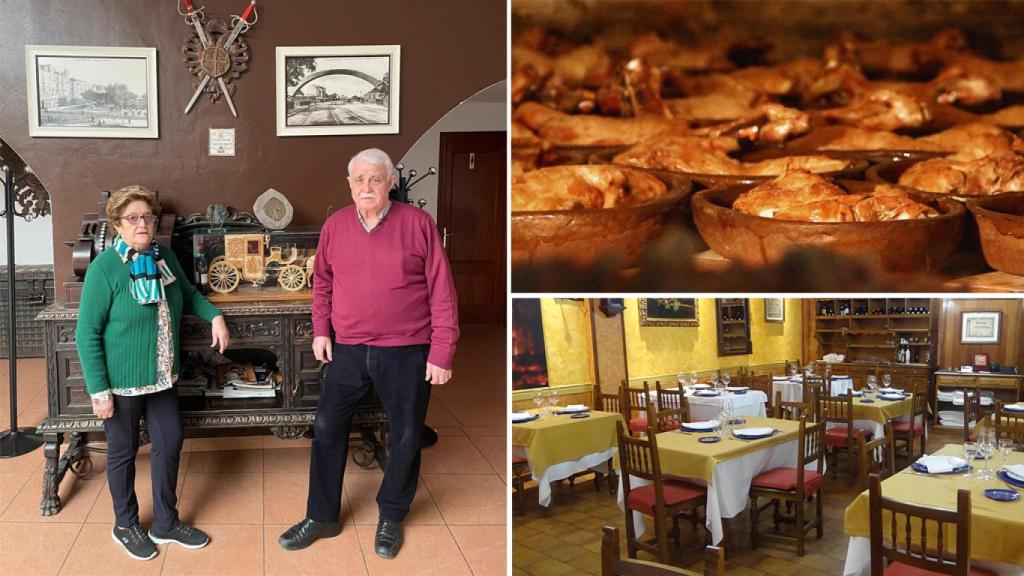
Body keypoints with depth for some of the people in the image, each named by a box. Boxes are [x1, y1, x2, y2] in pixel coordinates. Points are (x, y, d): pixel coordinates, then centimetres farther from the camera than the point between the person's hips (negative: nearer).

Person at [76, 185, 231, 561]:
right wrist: (98, 391, -17)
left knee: (170, 444, 13)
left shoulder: (165, 257, 1)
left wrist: (214, 315, 0)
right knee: (123, 452, 11)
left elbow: (187, 295, 20)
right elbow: (87, 334, -15)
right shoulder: (104, 267, -17)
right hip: (121, 381, -6)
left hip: (161, 377, 6)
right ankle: (126, 526, 31)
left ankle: (166, 522, 31)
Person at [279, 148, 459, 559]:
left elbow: (441, 292, -8)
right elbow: (322, 282, 14)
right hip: (348, 349, 3)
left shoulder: (418, 224, -9)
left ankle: (391, 517, 30)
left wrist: (441, 352, -10)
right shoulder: (335, 225, 2)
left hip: (407, 352, -3)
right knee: (327, 428, 8)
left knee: (405, 436, 9)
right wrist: (321, 330, 4)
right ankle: (321, 517, 25)